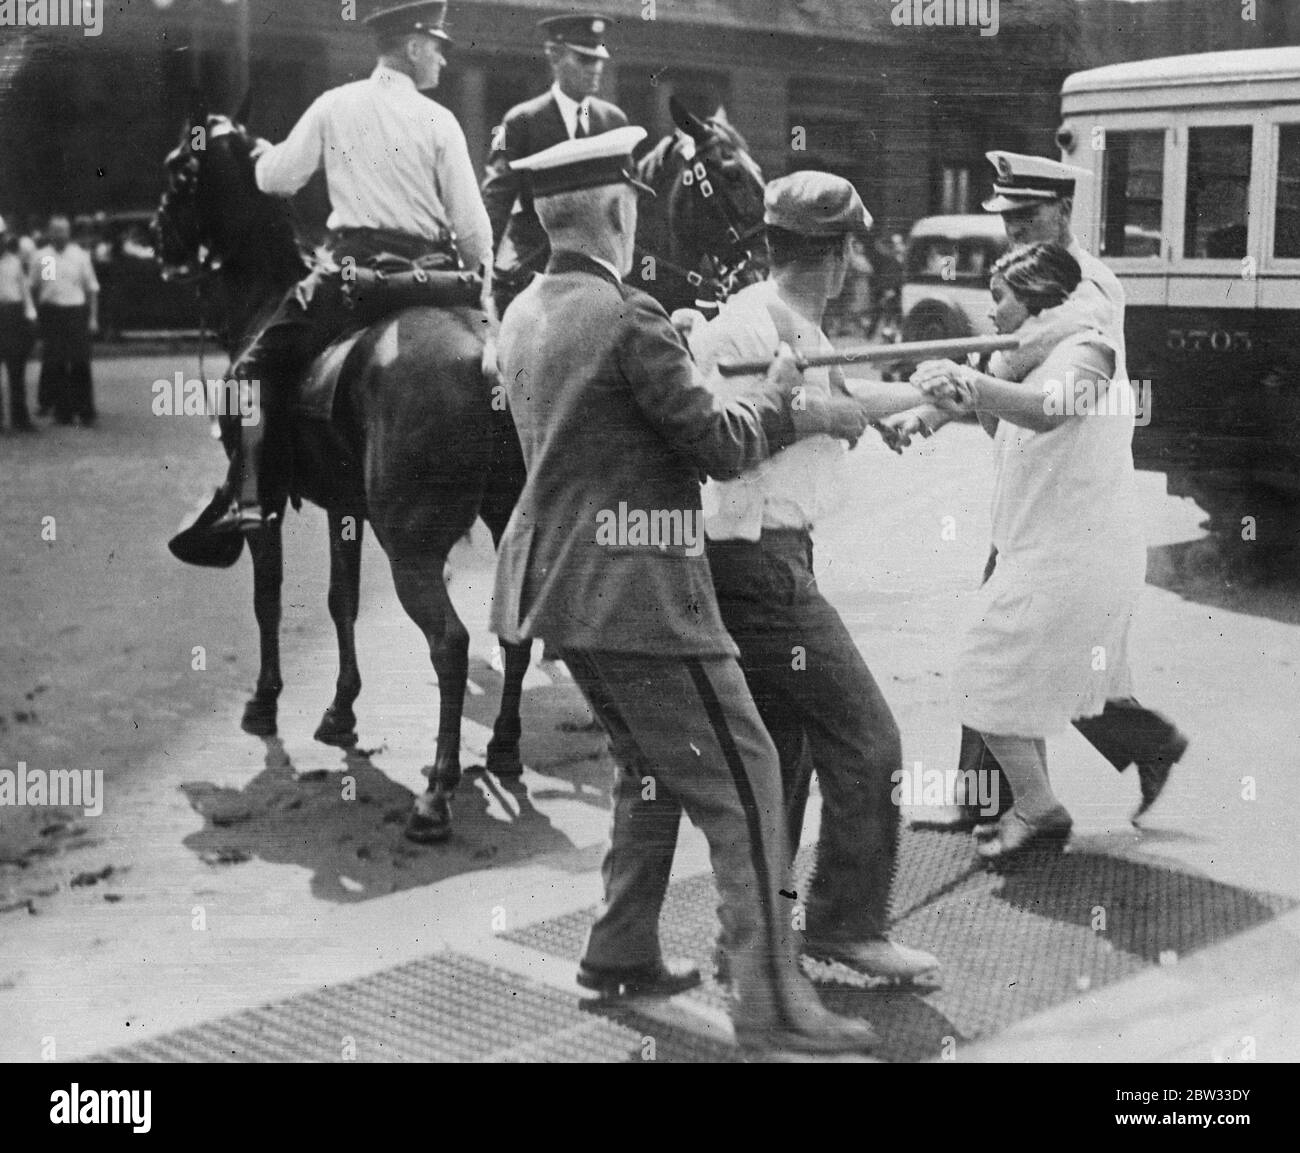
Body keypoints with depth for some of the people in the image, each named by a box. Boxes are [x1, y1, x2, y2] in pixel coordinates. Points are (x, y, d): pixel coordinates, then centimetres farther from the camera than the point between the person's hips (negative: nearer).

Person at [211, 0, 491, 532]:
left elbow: (277, 180, 7)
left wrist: (268, 154, 30)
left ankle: (252, 497, -8)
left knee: (260, 370, 7)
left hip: (349, 267, 0)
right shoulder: (438, 120, 2)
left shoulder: (333, 106, 5)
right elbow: (472, 226, 0)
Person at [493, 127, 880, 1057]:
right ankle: (772, 1000, -2)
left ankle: (622, 951, 29)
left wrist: (792, 416, 17)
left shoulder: (525, 314, 11)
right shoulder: (630, 318, -17)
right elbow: (720, 445, -14)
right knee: (741, 780, -3)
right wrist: (778, 396, 6)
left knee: (651, 766, 23)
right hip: (636, 593, -9)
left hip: (557, 585, 9)